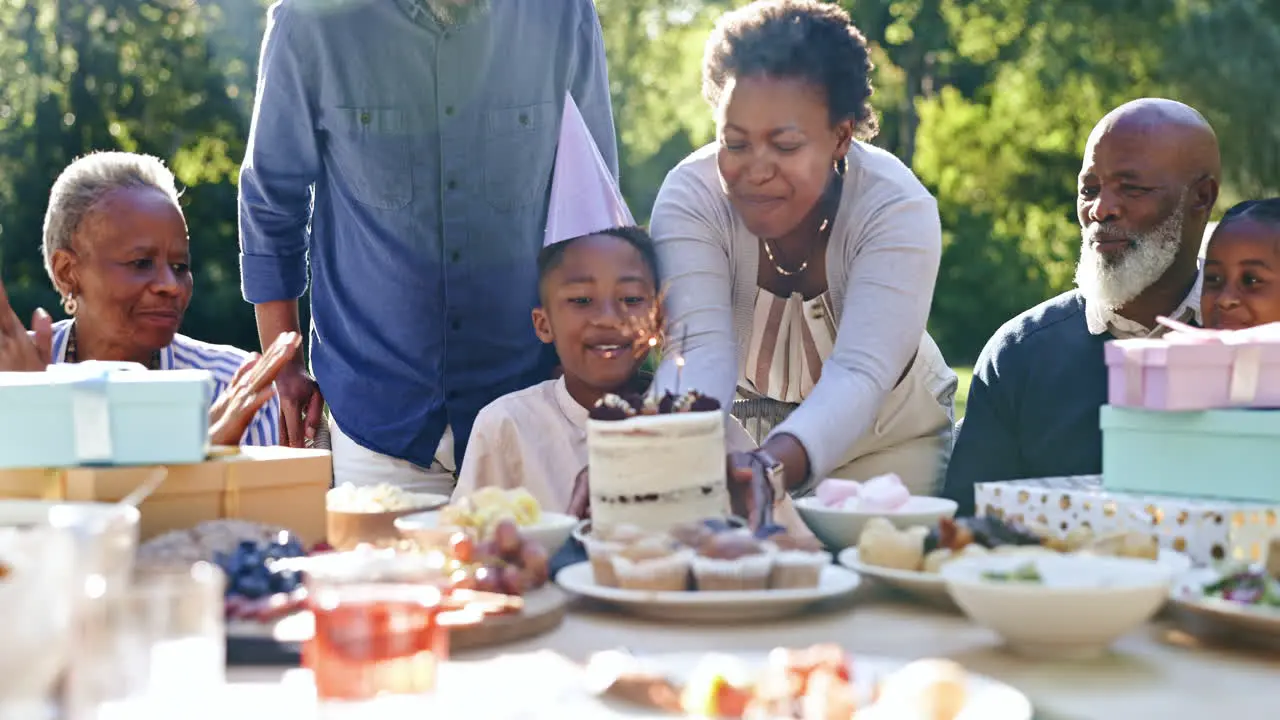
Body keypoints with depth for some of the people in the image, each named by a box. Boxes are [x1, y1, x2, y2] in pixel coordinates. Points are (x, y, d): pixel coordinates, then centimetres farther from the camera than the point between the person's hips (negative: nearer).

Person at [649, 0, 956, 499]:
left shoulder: (898, 209, -26)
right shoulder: (690, 196, -22)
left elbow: (858, 373, -38)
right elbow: (703, 352, -34)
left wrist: (769, 468, -58)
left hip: (888, 438, 0)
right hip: (740, 437, 1)